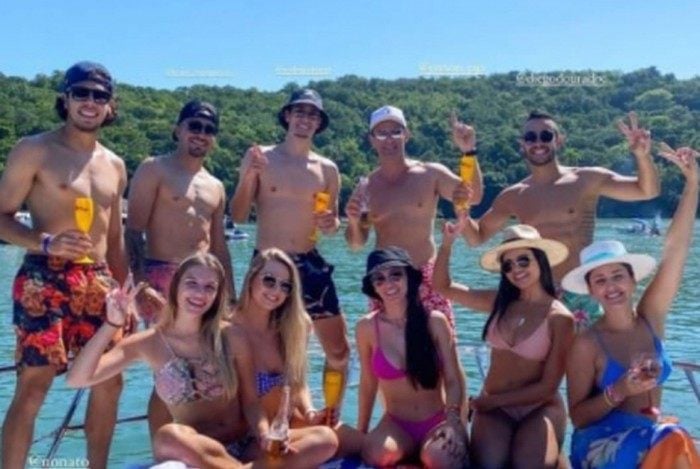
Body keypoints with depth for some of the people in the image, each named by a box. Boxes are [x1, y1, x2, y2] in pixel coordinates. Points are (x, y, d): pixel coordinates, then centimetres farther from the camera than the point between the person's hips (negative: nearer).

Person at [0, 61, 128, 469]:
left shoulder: (115, 165, 15)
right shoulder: (35, 150, -1)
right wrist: (47, 243, -22)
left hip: (98, 284, 6)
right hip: (45, 280, -6)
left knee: (110, 382, 8)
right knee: (33, 387, -7)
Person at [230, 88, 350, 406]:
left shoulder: (327, 169, 8)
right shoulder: (259, 157, 0)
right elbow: (238, 216, -3)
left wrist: (331, 224, -6)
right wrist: (249, 176, -17)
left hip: (310, 264, 3)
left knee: (339, 351, 7)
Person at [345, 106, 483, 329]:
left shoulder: (430, 174, -2)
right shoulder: (366, 186, 4)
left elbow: (473, 197, -15)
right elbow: (356, 243, 7)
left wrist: (469, 152, -25)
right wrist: (353, 221, -14)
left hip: (426, 276, -2)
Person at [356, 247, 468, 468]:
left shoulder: (435, 321, -8)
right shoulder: (366, 327, -5)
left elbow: (453, 380, -6)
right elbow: (368, 384, 6)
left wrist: (453, 421, -22)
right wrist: (361, 433, 10)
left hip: (437, 422, -1)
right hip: (396, 424, 1)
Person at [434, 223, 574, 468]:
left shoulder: (560, 317, -9)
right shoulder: (499, 302, 2)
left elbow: (548, 387, -9)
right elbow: (443, 287, 6)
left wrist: (494, 399, -9)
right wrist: (448, 242, -8)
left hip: (538, 408, -2)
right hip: (494, 406, 2)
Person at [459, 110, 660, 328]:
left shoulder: (587, 180, -1)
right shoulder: (513, 197, 8)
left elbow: (647, 191, -1)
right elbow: (477, 237, 15)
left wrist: (643, 156, -21)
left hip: (581, 295, -2)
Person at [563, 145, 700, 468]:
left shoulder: (650, 318, 0)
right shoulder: (586, 345, -10)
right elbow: (578, 417, -5)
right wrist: (617, 392, -23)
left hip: (652, 437, 5)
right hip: (600, 443, -4)